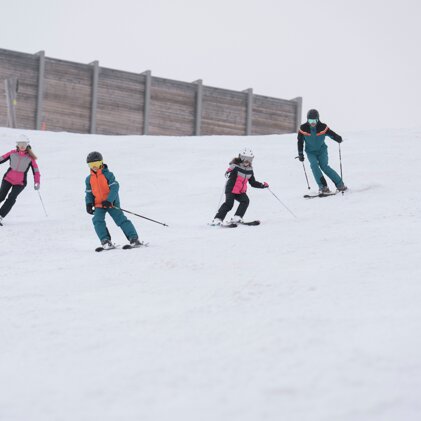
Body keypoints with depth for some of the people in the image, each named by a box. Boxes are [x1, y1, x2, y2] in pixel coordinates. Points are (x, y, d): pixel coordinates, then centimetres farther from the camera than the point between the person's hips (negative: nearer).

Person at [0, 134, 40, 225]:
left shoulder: (30, 157, -6)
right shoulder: (12, 153, -3)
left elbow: (36, 171, -4)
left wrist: (37, 182, -15)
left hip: (20, 183, -1)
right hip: (8, 179, 1)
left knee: (11, 199, -16)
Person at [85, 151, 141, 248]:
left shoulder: (108, 174, -8)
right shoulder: (89, 179, 8)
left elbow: (114, 188, -15)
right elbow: (89, 193, 17)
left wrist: (109, 201, -25)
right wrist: (89, 204, 1)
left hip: (112, 203, -4)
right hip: (98, 205, 4)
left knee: (121, 219, -10)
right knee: (98, 221, -17)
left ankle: (134, 238, -8)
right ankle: (105, 241, -16)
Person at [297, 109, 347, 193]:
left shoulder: (323, 127, -15)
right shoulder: (303, 128, -12)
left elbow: (331, 134, -14)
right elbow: (300, 141, -2)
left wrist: (338, 138, -37)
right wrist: (300, 154, -3)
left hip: (322, 150, -1)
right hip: (311, 152, 2)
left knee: (324, 166, -18)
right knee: (314, 165, -23)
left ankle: (340, 184, -9)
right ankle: (322, 186, -21)